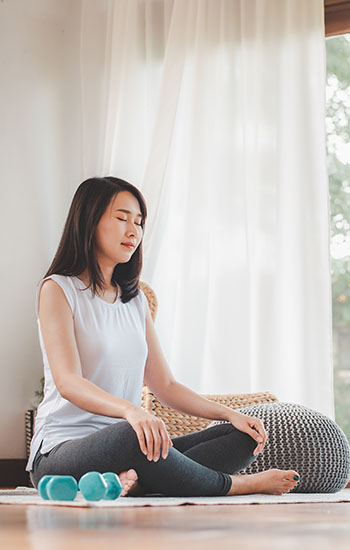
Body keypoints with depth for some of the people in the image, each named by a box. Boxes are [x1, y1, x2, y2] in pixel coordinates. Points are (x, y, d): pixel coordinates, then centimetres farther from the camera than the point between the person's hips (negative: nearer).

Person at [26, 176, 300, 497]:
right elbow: (68, 382, -18)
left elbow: (165, 385, 18)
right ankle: (237, 484, -17)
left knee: (244, 437, -11)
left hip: (130, 442, 7)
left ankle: (136, 481, -31)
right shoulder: (57, 289, -3)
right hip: (62, 452, -7)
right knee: (132, 436, -40)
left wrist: (229, 414, 1)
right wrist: (129, 410, -37)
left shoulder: (135, 299, 18)